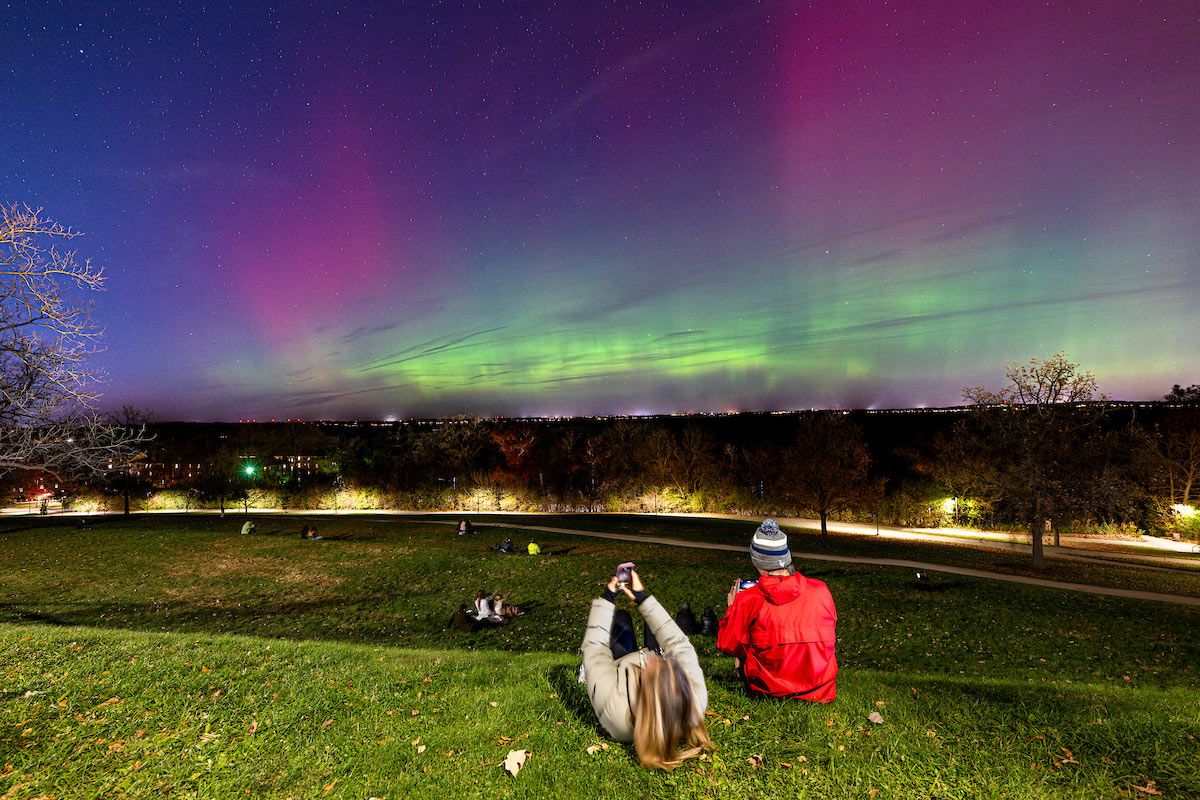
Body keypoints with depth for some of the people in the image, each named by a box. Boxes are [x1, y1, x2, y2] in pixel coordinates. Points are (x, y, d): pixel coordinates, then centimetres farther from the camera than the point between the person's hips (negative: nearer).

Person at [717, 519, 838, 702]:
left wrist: (732, 608, 11)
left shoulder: (747, 600, -16)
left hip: (768, 688, -3)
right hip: (820, 686, 3)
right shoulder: (821, 590, -8)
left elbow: (728, 647, -5)